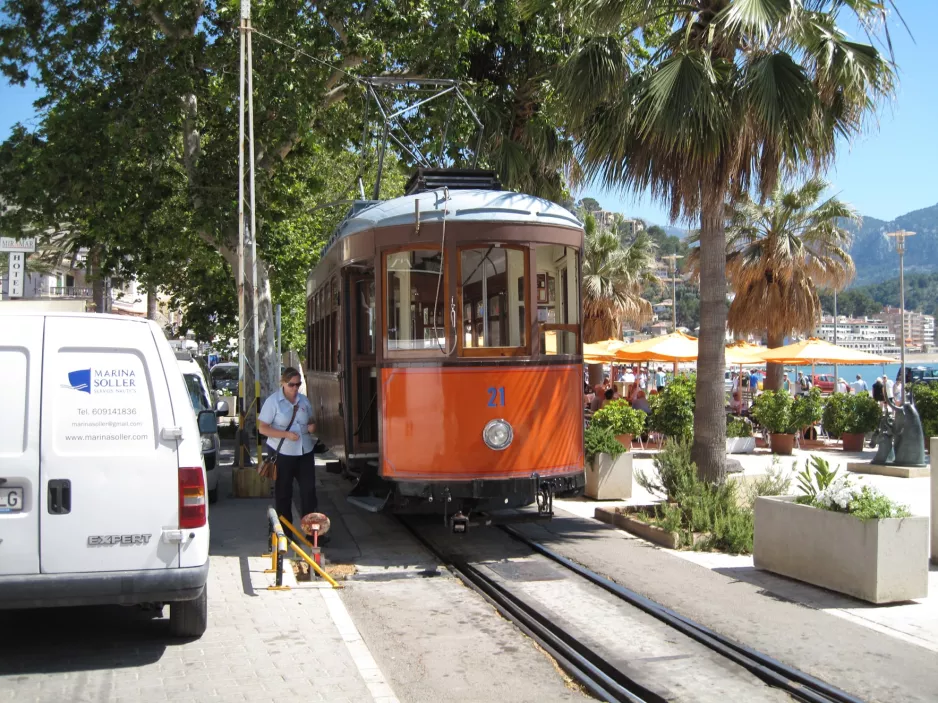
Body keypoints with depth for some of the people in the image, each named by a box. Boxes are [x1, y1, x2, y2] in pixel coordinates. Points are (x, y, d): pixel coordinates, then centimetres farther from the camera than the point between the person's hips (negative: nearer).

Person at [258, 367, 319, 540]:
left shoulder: (304, 400, 8)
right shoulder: (273, 401, -7)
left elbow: (311, 421, 22)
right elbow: (262, 428, -10)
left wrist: (312, 426, -3)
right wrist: (286, 434, -20)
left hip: (305, 452, 4)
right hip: (282, 454, -4)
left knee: (309, 490, 3)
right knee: (283, 493, 5)